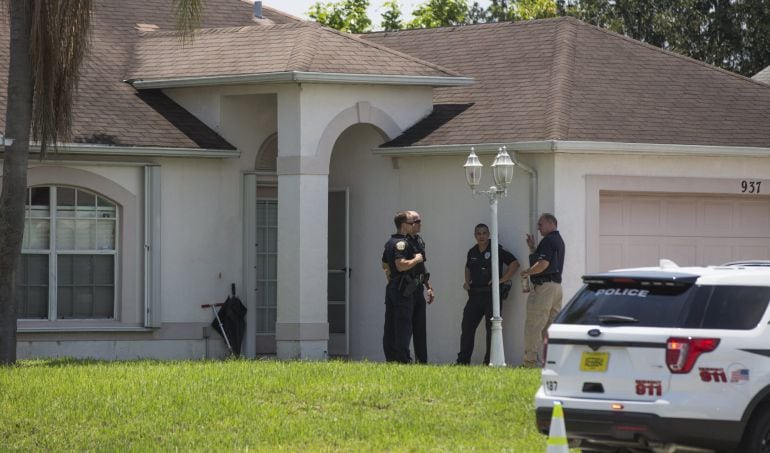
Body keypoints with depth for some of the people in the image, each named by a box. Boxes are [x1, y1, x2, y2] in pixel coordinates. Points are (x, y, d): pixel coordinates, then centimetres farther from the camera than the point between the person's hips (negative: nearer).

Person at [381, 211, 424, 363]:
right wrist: (416, 259, -14)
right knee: (403, 327, -8)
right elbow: (401, 265, -26)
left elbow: (385, 264, 27)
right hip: (402, 290, -10)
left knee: (390, 327, 10)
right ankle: (403, 360, -10)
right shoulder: (402, 243, -14)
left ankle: (390, 358, 13)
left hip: (391, 288, 10)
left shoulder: (390, 242, 16)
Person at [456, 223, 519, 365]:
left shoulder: (496, 250, -5)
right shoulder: (472, 252, 12)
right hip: (475, 294, 5)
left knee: (491, 327, -2)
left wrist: (502, 280, -11)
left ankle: (489, 361, 3)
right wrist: (467, 281, 14)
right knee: (467, 326, 1)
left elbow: (514, 263, -5)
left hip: (492, 293, -5)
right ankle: (463, 360, 6)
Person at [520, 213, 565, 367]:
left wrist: (527, 272, -9)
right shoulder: (559, 240, 20)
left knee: (534, 325, -8)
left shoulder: (548, 241, -12)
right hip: (557, 285, 10)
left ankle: (531, 359, -10)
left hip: (544, 286, -10)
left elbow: (543, 264, -23)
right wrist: (532, 248, 17)